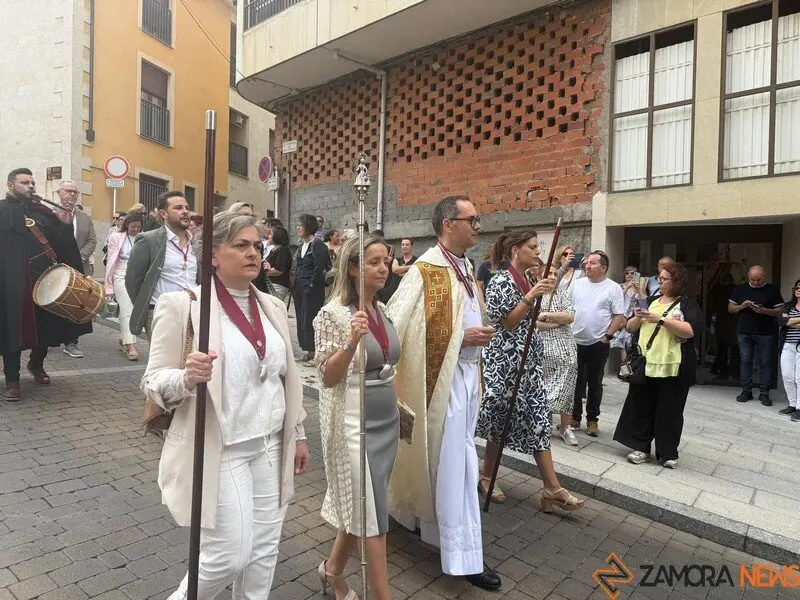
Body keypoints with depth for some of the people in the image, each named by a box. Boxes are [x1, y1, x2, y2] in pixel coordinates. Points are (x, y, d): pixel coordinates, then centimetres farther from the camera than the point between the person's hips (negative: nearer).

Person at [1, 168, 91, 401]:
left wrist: (65, 226, -6)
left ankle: (36, 365, 36)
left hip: (46, 278, 5)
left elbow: (61, 244, 9)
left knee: (48, 325, 12)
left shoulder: (43, 212, 15)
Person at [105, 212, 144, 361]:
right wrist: (109, 286, 5)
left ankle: (123, 339, 25)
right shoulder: (116, 238, 4)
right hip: (122, 276, -1)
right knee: (127, 309, -10)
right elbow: (111, 262, 6)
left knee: (129, 310, 6)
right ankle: (130, 344, -14)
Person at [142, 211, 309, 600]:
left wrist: (298, 435, 14)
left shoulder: (272, 306, 6)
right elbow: (153, 381, -10)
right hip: (219, 451, -5)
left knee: (263, 553, 14)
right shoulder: (182, 304, -11)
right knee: (230, 556, 2)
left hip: (270, 448, 6)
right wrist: (187, 378, -32)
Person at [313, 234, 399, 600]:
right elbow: (328, 377, -17)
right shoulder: (332, 314, -15)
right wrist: (351, 341, -32)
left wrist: (401, 405, 17)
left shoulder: (382, 309, 6)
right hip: (353, 424, -7)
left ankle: (333, 569, 41)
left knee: (362, 509, 18)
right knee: (372, 515, 3)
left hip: (387, 420, 7)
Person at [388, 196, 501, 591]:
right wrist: (463, 337, -21)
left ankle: (417, 512, 40)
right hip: (443, 377, -9)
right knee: (455, 462, -1)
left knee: (450, 457, 19)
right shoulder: (426, 270, -16)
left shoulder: (464, 268, 12)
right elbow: (399, 327, -21)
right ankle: (462, 553, 13)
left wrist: (479, 334, 8)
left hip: (467, 373, 9)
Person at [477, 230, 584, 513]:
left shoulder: (527, 281, 12)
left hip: (528, 361, 8)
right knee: (502, 422, 5)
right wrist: (531, 296, -24)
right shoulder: (501, 281, -13)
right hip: (505, 361, -8)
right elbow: (505, 324, -19)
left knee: (539, 420, 6)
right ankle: (486, 477, 25)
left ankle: (552, 488, 10)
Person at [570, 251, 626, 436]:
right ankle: (575, 417, 22)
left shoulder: (613, 288, -5)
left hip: (598, 344, -3)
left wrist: (607, 336, -11)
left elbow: (619, 316, -5)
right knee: (575, 381, 10)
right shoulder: (576, 284, 5)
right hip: (575, 342, 3)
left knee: (595, 383, 8)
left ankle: (592, 420, 21)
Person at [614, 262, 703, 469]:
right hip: (645, 365, 5)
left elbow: (691, 330, -19)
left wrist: (661, 319, -21)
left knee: (669, 412, 5)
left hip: (673, 368, -4)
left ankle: (668, 452, 19)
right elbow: (630, 327, 15)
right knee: (641, 408, 8)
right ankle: (641, 447, 18)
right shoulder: (651, 301, 15)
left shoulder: (687, 304, -1)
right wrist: (638, 317, -6)